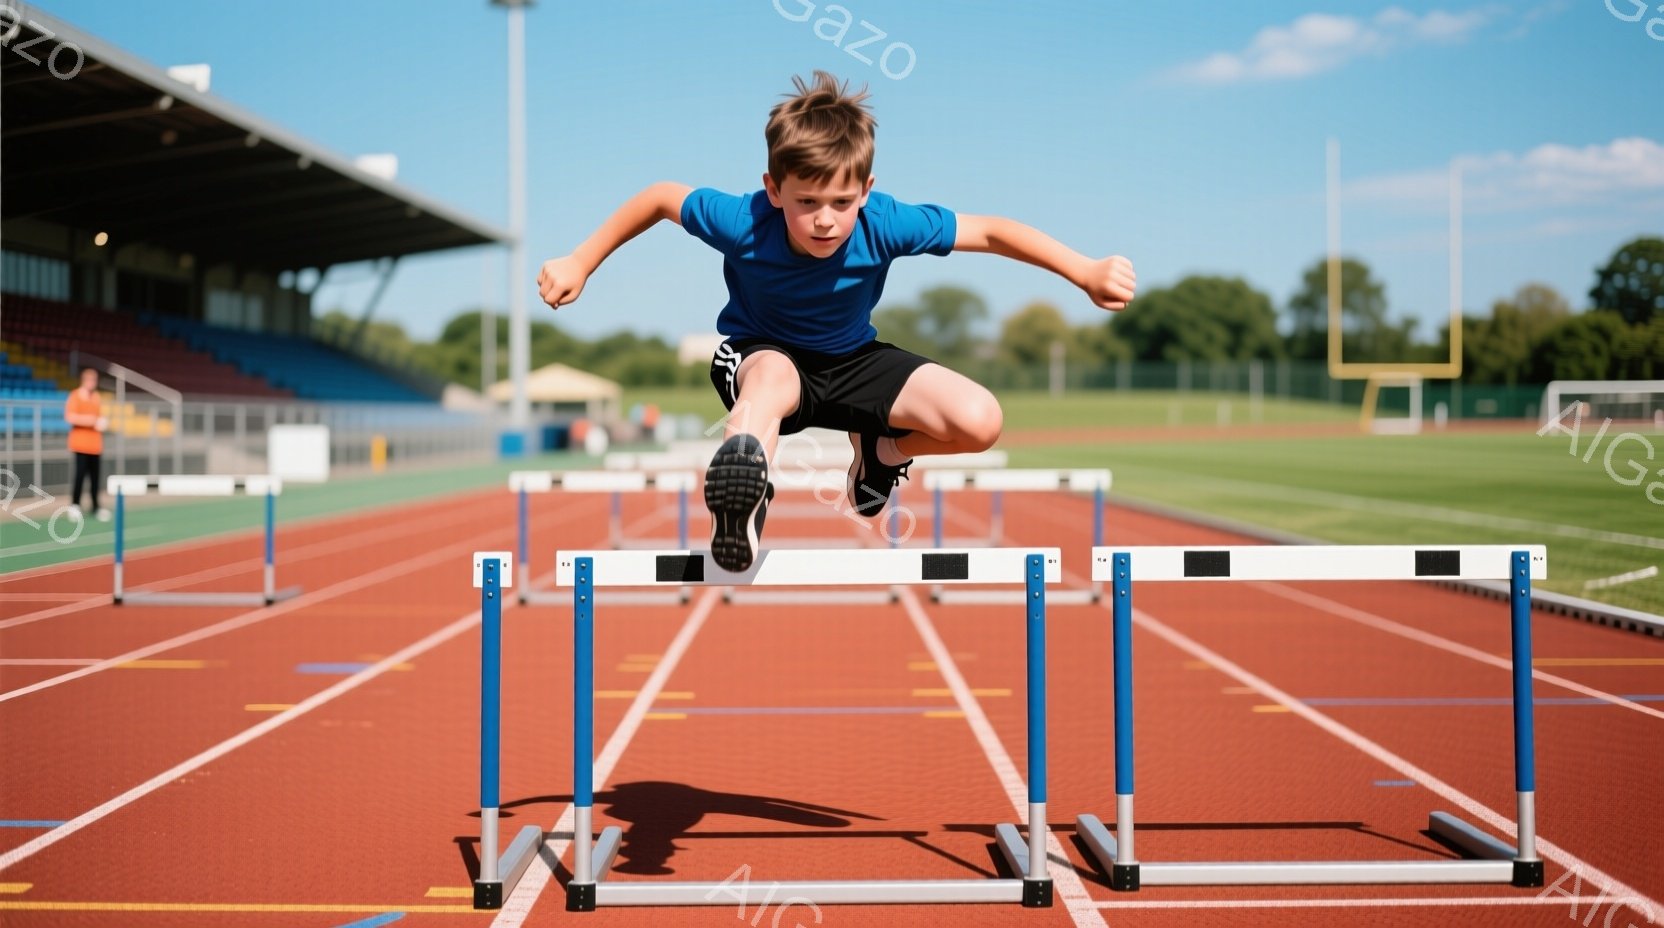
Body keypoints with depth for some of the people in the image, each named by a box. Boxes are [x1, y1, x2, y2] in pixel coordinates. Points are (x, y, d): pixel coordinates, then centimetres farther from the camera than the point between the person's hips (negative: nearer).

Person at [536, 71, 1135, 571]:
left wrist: (1089, 274, -19)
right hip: (760, 353, -3)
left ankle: (879, 451, 14)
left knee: (980, 422, -15)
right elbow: (661, 197, -12)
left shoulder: (884, 225, -28)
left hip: (853, 360, 3)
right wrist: (579, 264, -10)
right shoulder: (744, 224, -30)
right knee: (774, 377, -43)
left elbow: (989, 230, -18)